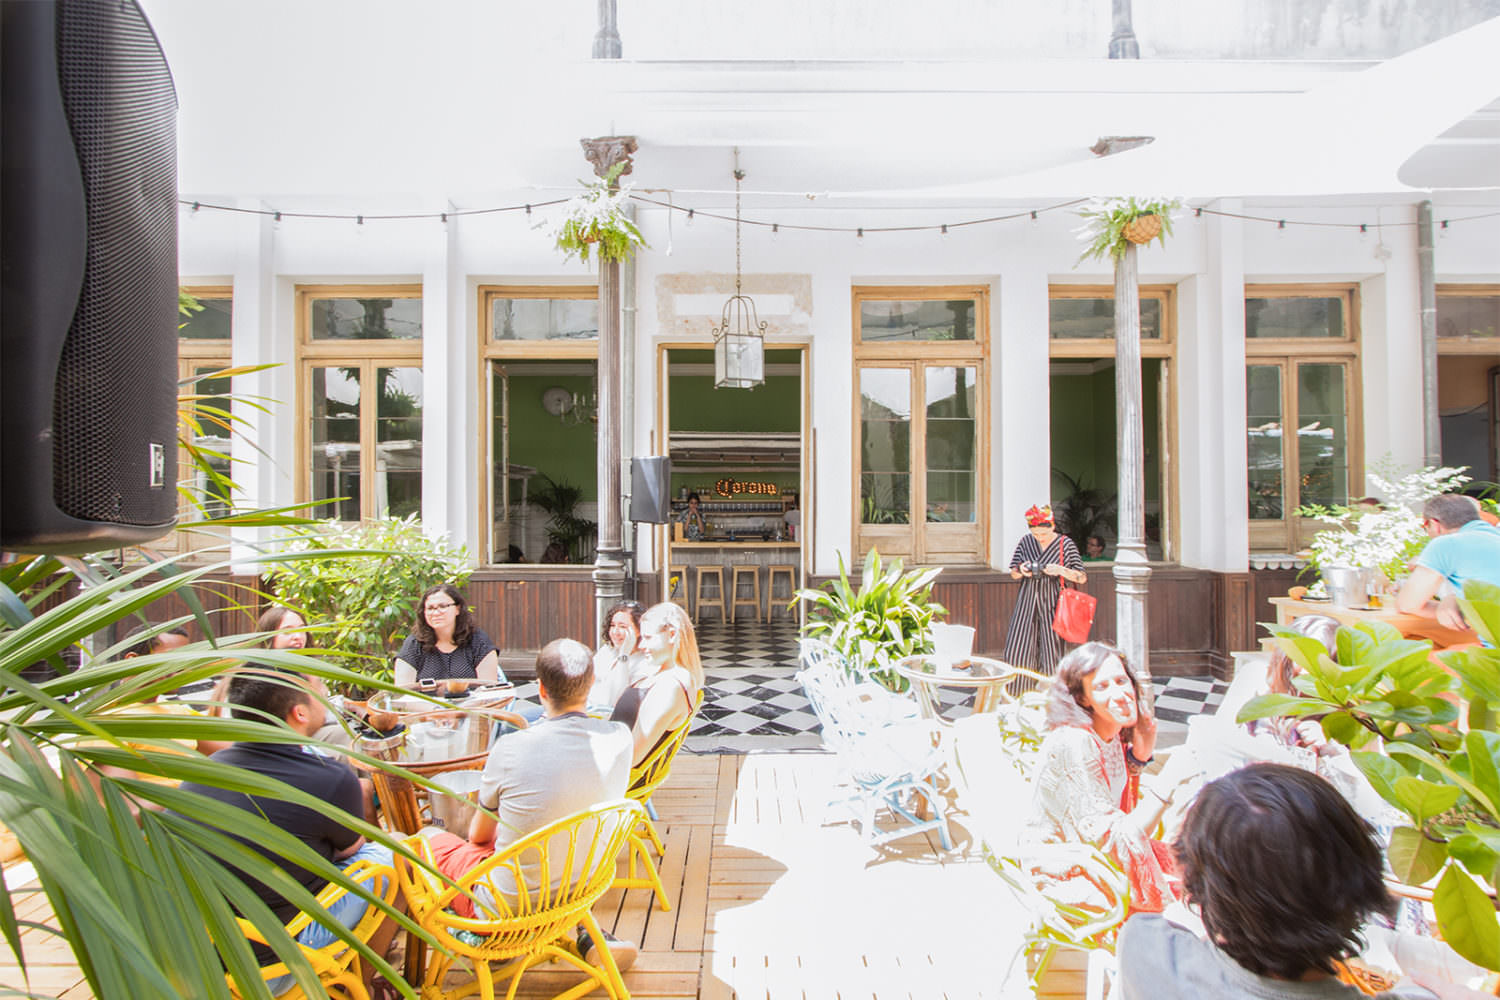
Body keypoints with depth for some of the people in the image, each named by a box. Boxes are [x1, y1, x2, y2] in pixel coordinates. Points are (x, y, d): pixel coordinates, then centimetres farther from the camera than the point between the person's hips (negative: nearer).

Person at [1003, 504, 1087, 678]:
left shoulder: (1066, 544, -2)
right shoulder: (1026, 542, 6)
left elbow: (1082, 578, -1)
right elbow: (1013, 574, 13)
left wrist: (1060, 570, -18)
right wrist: (1021, 571, -9)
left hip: (1052, 604, -3)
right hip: (1027, 603, 3)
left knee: (1051, 653, -2)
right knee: (1016, 651, -1)